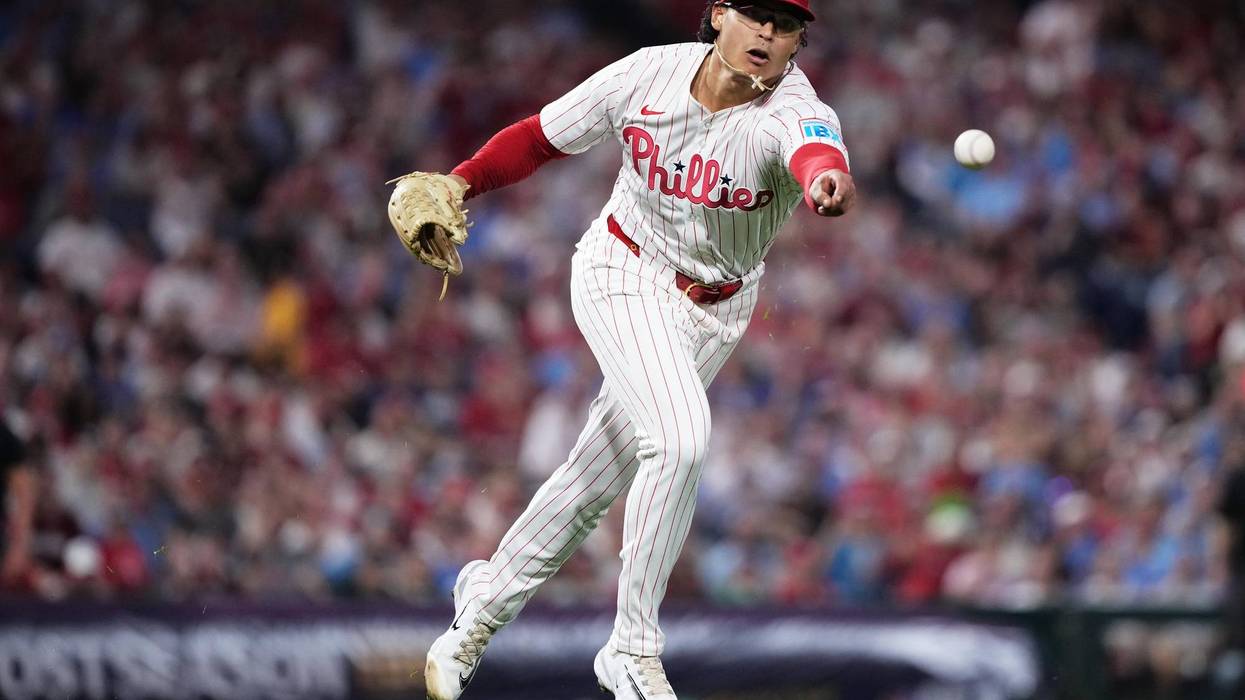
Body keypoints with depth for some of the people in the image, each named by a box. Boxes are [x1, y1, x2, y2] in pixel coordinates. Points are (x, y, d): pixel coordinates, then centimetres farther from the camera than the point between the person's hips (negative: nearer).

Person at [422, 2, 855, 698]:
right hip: (626, 275, -2)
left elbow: (816, 151, -51)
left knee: (596, 482, 7)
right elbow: (542, 136, -4)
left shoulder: (792, 110, -25)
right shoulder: (649, 74, -17)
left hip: (715, 310, 2)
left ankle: (489, 599, 33)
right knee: (680, 437, -26)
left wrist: (828, 179, -74)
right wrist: (461, 185, -19)